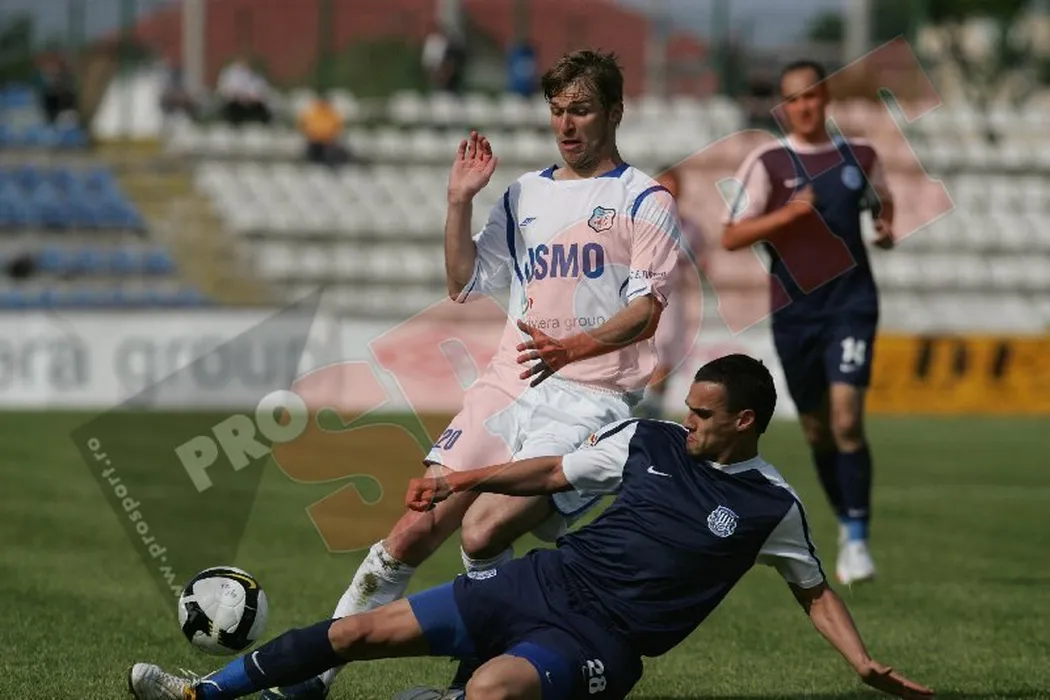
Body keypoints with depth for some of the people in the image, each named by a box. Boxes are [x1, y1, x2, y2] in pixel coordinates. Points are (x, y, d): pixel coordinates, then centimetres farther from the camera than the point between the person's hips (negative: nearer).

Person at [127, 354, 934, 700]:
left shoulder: (770, 506, -3)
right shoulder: (650, 442, 8)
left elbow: (816, 590, 6)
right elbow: (554, 472, 19)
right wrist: (460, 480, 18)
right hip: (548, 582, 5)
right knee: (361, 632, 0)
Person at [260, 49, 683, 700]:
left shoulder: (645, 200, 2)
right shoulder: (524, 195, 19)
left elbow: (649, 309, -8)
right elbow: (466, 283, 19)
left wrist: (573, 347, -24)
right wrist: (460, 203, 6)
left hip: (590, 398, -5)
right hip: (506, 386, 5)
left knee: (482, 532, -22)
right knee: (417, 528, -4)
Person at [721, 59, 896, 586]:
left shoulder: (860, 156, 6)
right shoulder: (766, 162, -2)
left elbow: (882, 201, 28)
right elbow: (731, 237, -8)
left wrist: (886, 228, 6)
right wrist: (788, 213, -20)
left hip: (850, 301, 0)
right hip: (794, 310, 0)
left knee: (846, 417, -16)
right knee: (817, 429, 10)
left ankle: (857, 540, -11)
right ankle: (845, 521, 31)